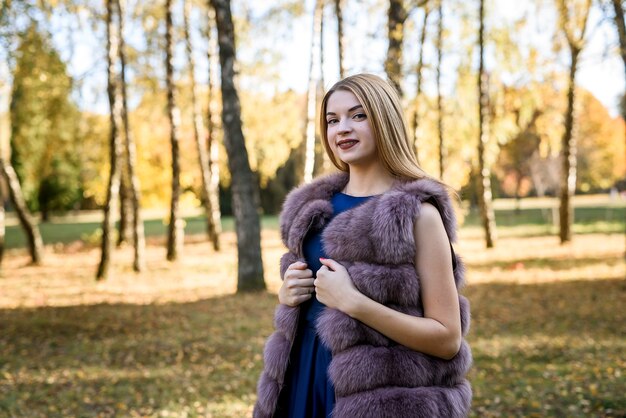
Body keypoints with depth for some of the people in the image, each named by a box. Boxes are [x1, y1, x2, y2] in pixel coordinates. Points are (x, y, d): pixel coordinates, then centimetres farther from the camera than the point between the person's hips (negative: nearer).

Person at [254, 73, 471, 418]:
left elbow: (448, 338, -14)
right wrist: (287, 295, -4)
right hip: (304, 376, 6)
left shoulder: (418, 213, -12)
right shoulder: (313, 207, 5)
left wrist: (353, 302, -22)